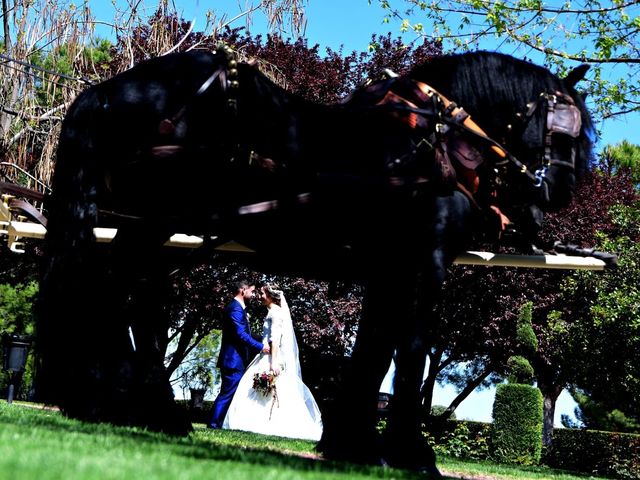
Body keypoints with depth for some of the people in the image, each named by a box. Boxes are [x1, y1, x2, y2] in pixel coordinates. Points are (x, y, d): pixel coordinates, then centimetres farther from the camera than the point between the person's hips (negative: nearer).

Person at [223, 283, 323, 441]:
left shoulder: (275, 312, -9)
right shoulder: (273, 312, 19)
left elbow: (276, 338, -18)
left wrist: (273, 362, -24)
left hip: (272, 358, -10)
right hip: (267, 357, 10)